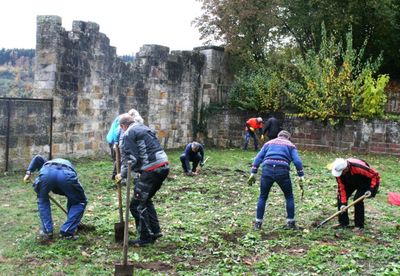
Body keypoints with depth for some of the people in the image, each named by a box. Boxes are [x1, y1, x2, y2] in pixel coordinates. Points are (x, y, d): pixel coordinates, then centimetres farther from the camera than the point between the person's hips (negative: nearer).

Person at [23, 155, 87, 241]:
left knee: (42, 200, 32)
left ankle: (47, 231, 26)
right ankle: (67, 232, 18)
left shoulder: (47, 163, 47)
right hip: (66, 174, 0)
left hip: (46, 173, 1)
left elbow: (38, 158, 23)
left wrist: (28, 172, 16)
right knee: (81, 202, 25)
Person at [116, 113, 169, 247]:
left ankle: (145, 238, 6)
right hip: (164, 166, 9)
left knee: (137, 205, 2)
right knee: (146, 200, 24)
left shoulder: (128, 134, -2)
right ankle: (155, 231, 25)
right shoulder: (144, 128, 24)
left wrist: (122, 175, 3)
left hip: (151, 170, -9)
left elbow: (130, 159, -11)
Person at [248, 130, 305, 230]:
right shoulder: (290, 145, 20)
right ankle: (291, 223, 19)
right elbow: (297, 161, 4)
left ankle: (258, 223, 12)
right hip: (282, 171, -1)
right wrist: (301, 175, 4)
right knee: (289, 196, 17)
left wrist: (253, 173, 11)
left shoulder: (268, 143, 25)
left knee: (263, 197, 13)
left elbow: (258, 158, 14)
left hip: (267, 170, 1)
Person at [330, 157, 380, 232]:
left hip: (364, 182, -5)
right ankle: (343, 222, 9)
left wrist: (371, 190, -33)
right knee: (340, 197, -5)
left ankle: (359, 225, -8)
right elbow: (341, 187, -17)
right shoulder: (338, 170, -25)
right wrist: (343, 203, -20)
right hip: (350, 182, 6)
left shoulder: (358, 167, -42)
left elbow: (375, 175, -29)